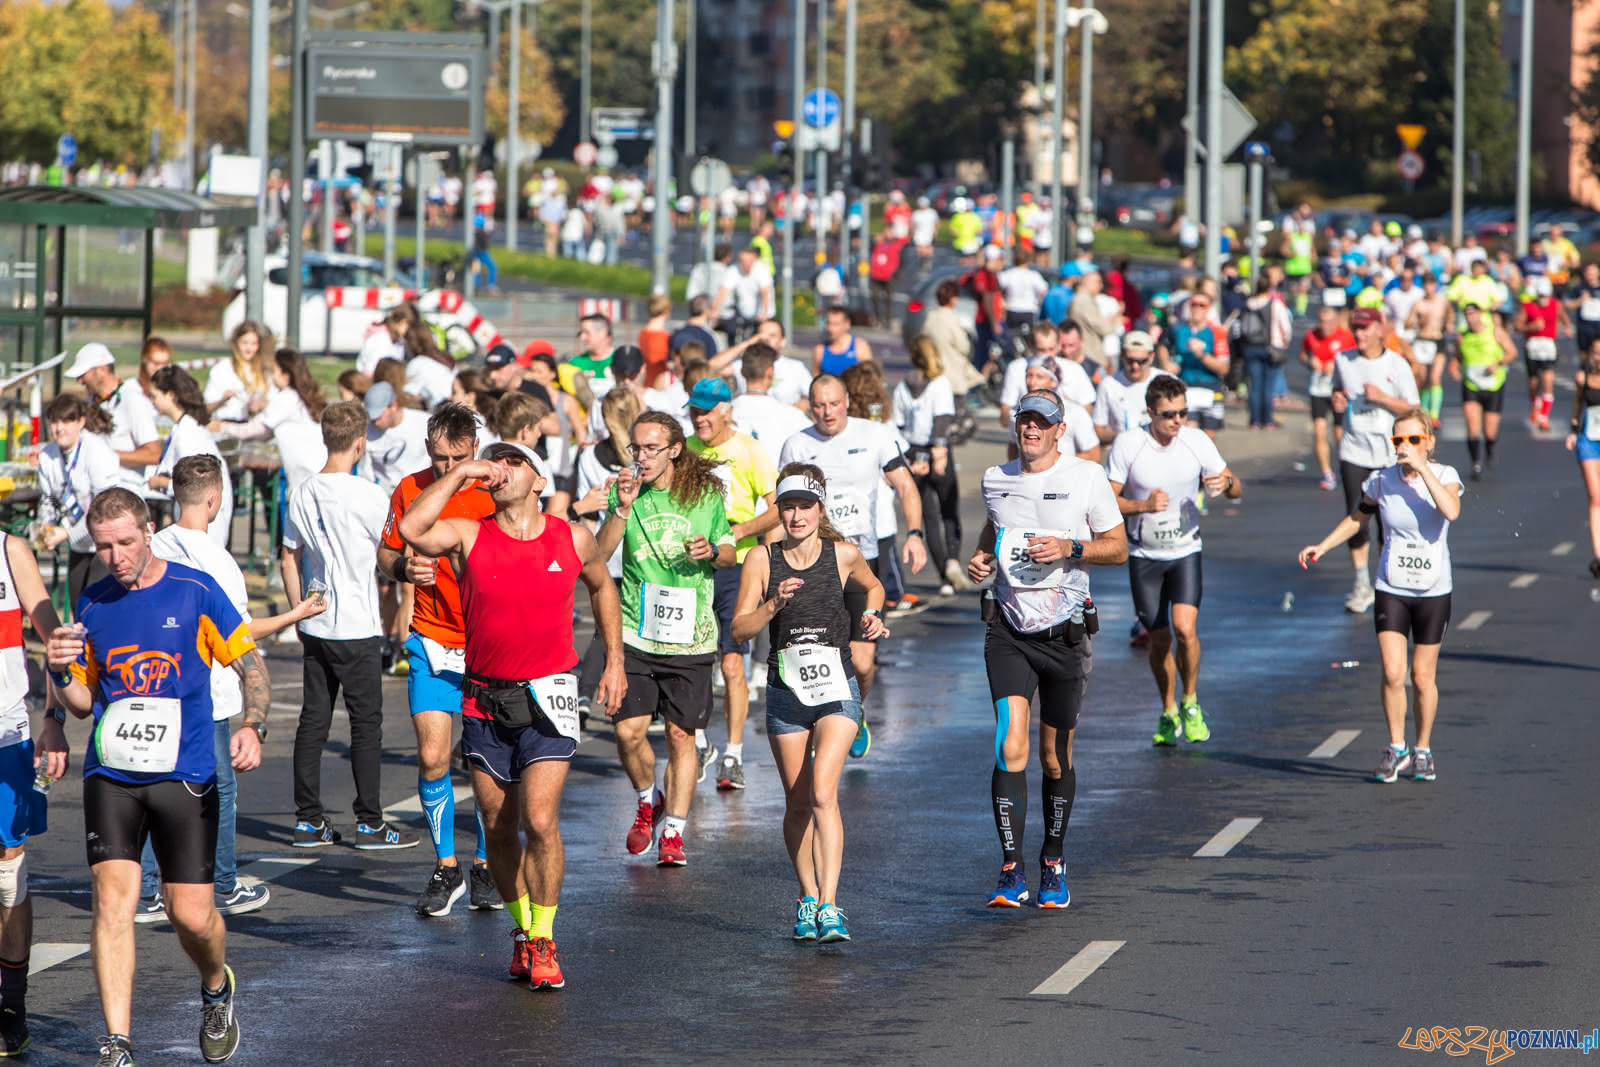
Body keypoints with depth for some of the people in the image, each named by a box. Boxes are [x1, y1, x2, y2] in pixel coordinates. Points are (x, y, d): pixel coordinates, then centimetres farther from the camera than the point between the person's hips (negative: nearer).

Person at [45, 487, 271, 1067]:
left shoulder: (195, 591, -2)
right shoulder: (91, 605, 7)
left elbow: (251, 664, 2)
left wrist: (252, 727, -15)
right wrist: (61, 672, -6)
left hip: (184, 775, -2)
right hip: (111, 774, 2)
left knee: (192, 915, -3)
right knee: (112, 898, -13)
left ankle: (217, 989, 31)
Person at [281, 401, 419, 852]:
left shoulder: (304, 493, 3)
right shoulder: (368, 496, -13)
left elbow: (289, 559, 9)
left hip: (315, 627, 6)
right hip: (358, 627, -5)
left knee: (313, 718, 9)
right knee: (366, 722, 1)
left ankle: (308, 820, 11)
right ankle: (369, 822, 4)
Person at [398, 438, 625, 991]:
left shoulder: (572, 539, 2)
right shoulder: (469, 535, -2)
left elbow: (602, 587, 22)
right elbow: (411, 529, -22)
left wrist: (614, 662, 20)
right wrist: (460, 474, -15)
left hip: (547, 696, -1)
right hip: (485, 699, 1)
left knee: (540, 821, -13)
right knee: (498, 828, 7)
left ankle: (543, 941, 0)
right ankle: (523, 929, 26)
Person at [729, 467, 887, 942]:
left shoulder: (843, 555, -1)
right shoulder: (762, 558, -3)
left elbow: (873, 587, 22)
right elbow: (739, 630, -6)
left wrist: (872, 615, 3)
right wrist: (773, 604, -22)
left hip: (836, 690, -2)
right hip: (786, 692, 2)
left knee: (822, 794, -18)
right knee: (797, 803, 9)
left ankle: (829, 905, -22)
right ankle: (807, 898, 27)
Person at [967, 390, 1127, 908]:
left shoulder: (1087, 477, -3)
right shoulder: (995, 479, 6)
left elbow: (1118, 547, 1)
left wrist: (1070, 548, -16)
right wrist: (981, 556, 5)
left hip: (1065, 632, -1)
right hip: (1008, 631, 1)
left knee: (1056, 757, 7)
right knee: (1010, 745, -15)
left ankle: (1053, 865, 26)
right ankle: (1011, 872, -15)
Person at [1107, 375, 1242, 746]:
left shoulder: (1197, 442, -7)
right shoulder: (1128, 444, -12)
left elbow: (1236, 488, 2)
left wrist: (1225, 483, -22)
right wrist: (1144, 505, -25)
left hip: (1185, 551, 0)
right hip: (1144, 555, 0)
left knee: (1184, 628, -19)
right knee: (1159, 639, 4)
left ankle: (1190, 703, 4)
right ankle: (1168, 713, 27)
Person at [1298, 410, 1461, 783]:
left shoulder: (1444, 475, -8)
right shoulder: (1381, 481, -4)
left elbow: (1451, 511, -29)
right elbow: (1357, 517, 14)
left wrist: (1422, 468, -29)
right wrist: (1323, 546, 6)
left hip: (1434, 592, 0)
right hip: (1392, 590, 1)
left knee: (1423, 677, 6)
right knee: (1392, 672, -12)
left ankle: (1423, 750, 25)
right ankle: (1396, 749, 6)